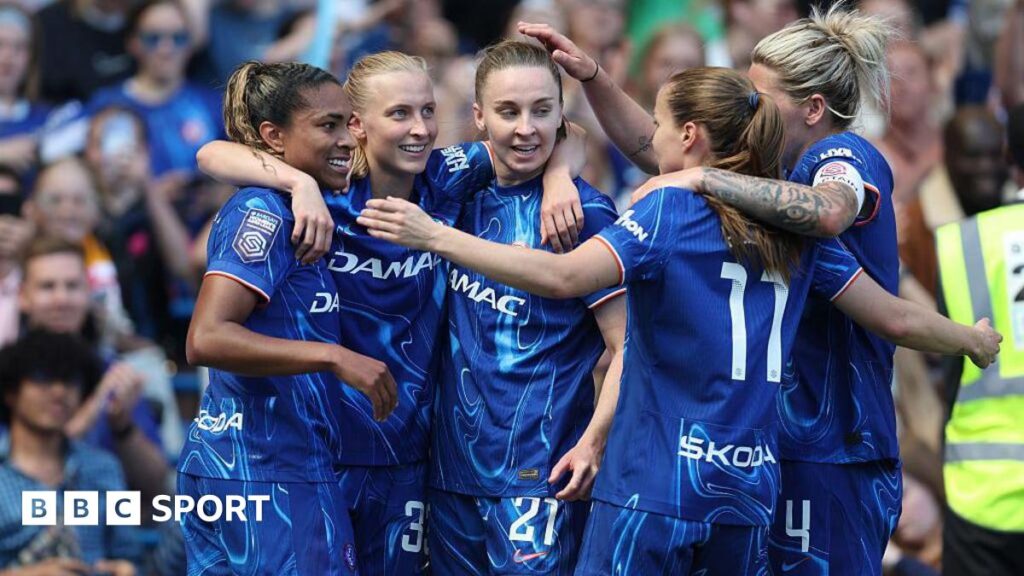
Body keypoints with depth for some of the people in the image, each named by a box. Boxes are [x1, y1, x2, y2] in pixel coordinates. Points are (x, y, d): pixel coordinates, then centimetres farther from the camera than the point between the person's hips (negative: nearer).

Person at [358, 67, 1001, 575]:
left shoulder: (669, 211, -8)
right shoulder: (796, 225, 9)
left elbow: (562, 276, -23)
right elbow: (897, 318, 14)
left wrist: (434, 235, -22)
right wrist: (974, 340, 34)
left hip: (654, 491, -6)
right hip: (749, 493, 6)